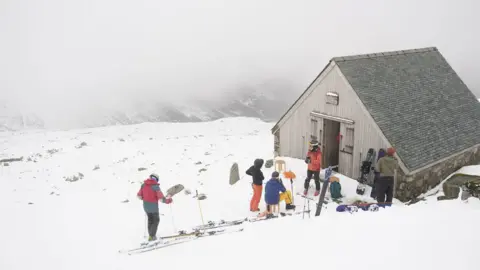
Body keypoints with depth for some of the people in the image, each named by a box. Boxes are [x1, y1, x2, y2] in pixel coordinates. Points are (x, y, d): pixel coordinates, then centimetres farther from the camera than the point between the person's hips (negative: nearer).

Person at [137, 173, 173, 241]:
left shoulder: (143, 185, 0)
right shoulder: (155, 186, -17)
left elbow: (139, 195, 5)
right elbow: (161, 198, -21)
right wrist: (168, 200, -4)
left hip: (146, 205, 5)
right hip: (153, 206, -5)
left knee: (150, 219, 23)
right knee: (156, 220, 14)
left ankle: (151, 235, 31)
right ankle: (152, 236, 11)